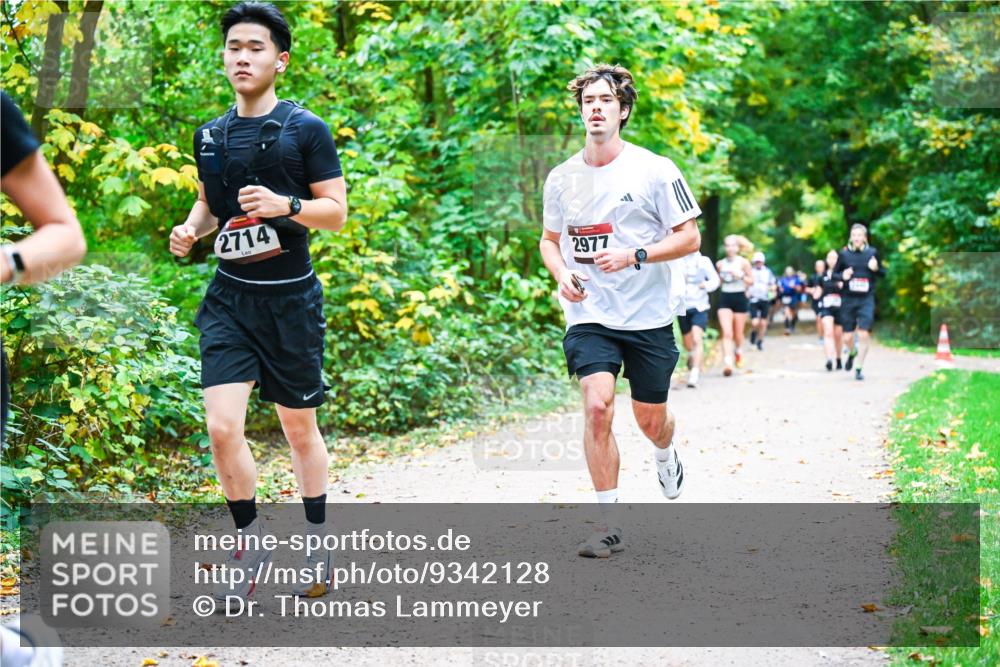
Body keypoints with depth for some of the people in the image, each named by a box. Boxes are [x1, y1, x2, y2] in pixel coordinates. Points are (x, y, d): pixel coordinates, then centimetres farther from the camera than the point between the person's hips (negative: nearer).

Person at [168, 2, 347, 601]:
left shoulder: (306, 129, -5)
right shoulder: (210, 135, 9)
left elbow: (337, 212, -6)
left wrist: (285, 205, -23)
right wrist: (192, 229, 2)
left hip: (291, 299, -3)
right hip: (230, 299, 3)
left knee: (300, 429, 9)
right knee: (222, 428, -10)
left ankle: (318, 544, 27)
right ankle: (250, 539, 11)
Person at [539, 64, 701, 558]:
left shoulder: (655, 170, -6)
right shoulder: (562, 178, 4)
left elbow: (689, 237, -4)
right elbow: (549, 239, 18)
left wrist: (634, 256, -19)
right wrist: (561, 274, -3)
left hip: (649, 315, -1)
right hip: (589, 316, 1)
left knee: (650, 419, 9)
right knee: (597, 406, -17)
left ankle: (665, 456, 49)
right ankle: (609, 526, -10)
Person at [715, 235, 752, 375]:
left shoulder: (743, 262, -3)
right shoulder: (720, 264, 5)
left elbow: (751, 281, 0)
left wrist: (740, 276, -16)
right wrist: (718, 278, -4)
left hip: (740, 297, -1)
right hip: (725, 298, 1)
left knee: (738, 334, 10)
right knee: (727, 333, -14)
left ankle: (738, 351, 43)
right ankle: (727, 363, -22)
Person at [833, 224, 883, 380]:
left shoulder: (872, 252, 1)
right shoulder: (843, 254, 1)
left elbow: (883, 273, 10)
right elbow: (834, 274, 8)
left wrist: (875, 268, -12)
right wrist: (842, 276, -14)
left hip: (866, 300, -1)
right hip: (848, 300, 1)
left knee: (864, 335, -11)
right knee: (847, 337, 4)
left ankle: (859, 369, 1)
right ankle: (852, 353, 39)